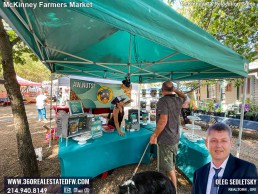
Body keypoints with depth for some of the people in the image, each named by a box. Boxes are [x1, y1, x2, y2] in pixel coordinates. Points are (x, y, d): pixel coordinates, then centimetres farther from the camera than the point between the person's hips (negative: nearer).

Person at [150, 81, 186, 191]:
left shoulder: (163, 101, -20)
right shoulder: (178, 101, 1)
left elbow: (163, 120, -28)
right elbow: (184, 97, 26)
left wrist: (154, 135, -20)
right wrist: (175, 90, 19)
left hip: (165, 139, -8)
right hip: (175, 138, 8)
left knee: (168, 168, 8)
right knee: (171, 164, 24)